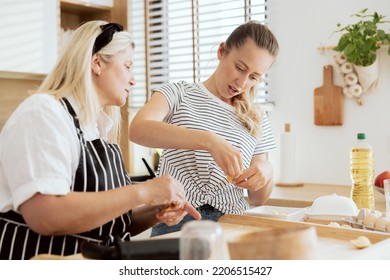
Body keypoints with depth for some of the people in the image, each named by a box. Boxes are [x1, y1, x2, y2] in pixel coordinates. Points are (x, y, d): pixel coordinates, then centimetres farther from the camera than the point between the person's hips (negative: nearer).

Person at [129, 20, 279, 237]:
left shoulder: (257, 121, 15)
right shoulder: (179, 94, 4)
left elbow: (258, 199, 17)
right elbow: (138, 129, -19)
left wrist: (266, 172, -6)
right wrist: (209, 141, -30)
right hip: (176, 222, -4)